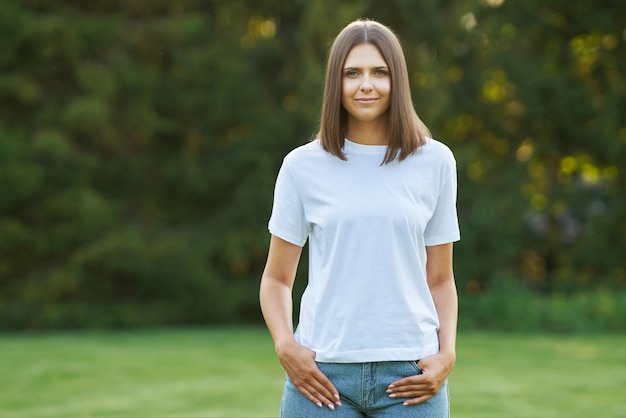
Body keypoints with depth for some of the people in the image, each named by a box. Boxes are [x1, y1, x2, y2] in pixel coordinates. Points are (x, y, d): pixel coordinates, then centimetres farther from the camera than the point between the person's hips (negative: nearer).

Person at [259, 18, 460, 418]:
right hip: (323, 372, 0)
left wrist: (447, 354, -3)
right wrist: (286, 345, -8)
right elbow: (277, 279, 8)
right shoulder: (302, 166, 4)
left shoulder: (435, 162, 6)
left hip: (409, 374, 1)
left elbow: (440, 279, 10)